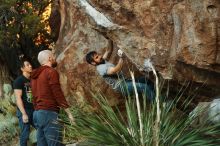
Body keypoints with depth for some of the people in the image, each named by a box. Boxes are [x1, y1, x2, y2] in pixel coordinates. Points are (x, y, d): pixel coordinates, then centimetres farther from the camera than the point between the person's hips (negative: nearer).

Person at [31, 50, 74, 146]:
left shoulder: (35, 75, 20)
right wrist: (69, 113, -10)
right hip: (49, 113, -9)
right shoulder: (51, 72, -6)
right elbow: (58, 95, -12)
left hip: (37, 113, 9)